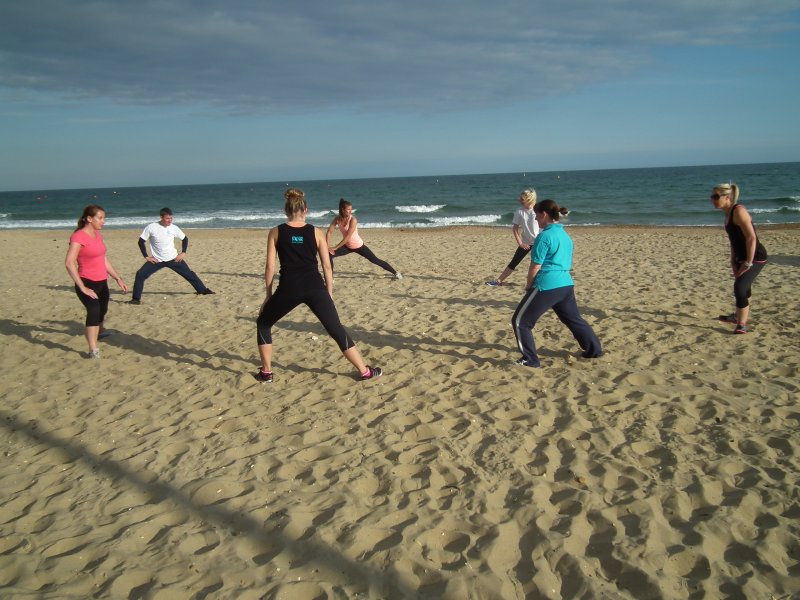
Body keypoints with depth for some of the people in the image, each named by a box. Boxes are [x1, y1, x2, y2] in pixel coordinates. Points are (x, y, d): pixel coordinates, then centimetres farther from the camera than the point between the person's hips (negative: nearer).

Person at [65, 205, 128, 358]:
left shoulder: (97, 234, 7)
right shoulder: (79, 236, -18)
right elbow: (69, 264, -25)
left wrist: (118, 278, 14)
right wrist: (82, 288, -26)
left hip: (101, 282, 8)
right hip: (87, 283, -8)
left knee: (102, 310, 27)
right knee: (94, 311, -28)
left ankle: (100, 331, 57)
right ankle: (93, 351, -32)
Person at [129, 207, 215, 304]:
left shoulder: (174, 228, -8)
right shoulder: (151, 227, -14)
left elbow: (185, 239, 9)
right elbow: (141, 241, -5)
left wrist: (183, 253, 0)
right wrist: (146, 256, -9)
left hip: (173, 259, 1)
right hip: (157, 260, -1)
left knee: (189, 273, 3)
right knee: (140, 274, -15)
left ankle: (203, 290, 20)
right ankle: (136, 298, -3)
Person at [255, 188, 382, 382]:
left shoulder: (275, 232, 8)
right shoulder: (316, 232, 10)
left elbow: (270, 267, 6)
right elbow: (327, 267, 9)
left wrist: (269, 295, 15)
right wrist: (329, 295, 17)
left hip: (289, 289, -1)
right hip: (315, 288, 1)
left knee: (263, 324, 23)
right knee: (337, 331, 10)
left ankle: (266, 373, 22)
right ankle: (365, 371, 11)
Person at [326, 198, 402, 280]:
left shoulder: (353, 220, -25)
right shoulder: (337, 219, -11)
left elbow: (347, 237, -29)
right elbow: (329, 233, -10)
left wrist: (335, 247, -28)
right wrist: (328, 247, -22)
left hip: (358, 246, -5)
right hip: (347, 246, 5)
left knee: (375, 260, -2)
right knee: (329, 255, -10)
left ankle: (396, 273, 12)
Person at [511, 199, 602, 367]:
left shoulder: (545, 236, -12)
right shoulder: (565, 235, 14)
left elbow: (536, 266, -11)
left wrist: (528, 285, 4)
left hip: (546, 286, -9)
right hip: (566, 285, 9)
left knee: (520, 321, 2)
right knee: (574, 319, 26)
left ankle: (530, 359, 3)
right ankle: (595, 350, 35)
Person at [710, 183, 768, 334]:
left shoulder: (739, 211, -21)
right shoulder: (728, 213, 8)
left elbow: (752, 238, -26)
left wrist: (748, 263, -25)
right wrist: (733, 261, 13)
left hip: (755, 256, -10)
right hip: (742, 256, 10)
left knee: (740, 287, -19)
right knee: (742, 287, 25)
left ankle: (741, 325, -9)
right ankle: (739, 316, 46)